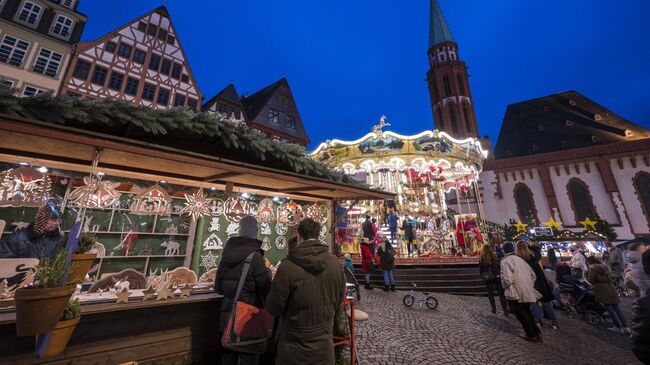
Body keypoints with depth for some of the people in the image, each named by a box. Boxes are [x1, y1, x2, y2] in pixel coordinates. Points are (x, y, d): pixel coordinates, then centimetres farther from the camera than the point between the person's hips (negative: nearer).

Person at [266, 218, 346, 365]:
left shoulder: (288, 266, -25)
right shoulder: (335, 263, -13)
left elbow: (273, 308, -13)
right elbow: (339, 299, 2)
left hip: (294, 345, -2)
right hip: (324, 343, 3)